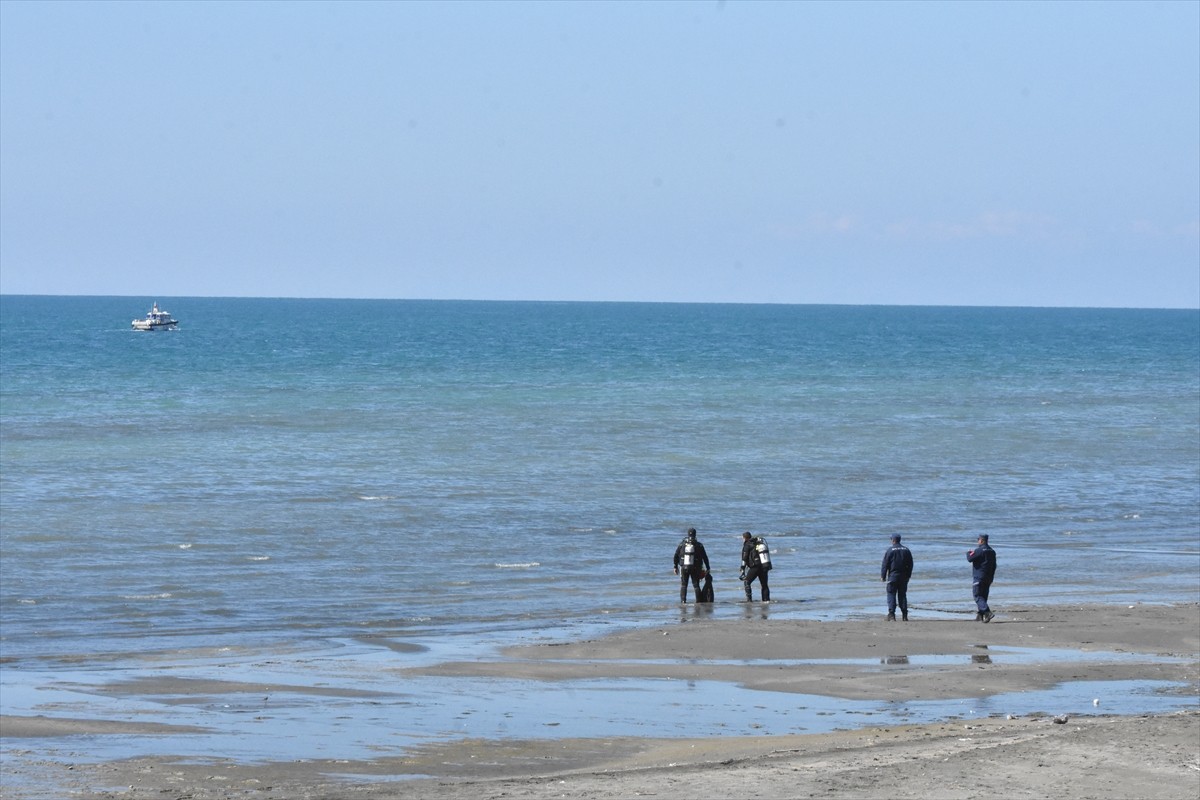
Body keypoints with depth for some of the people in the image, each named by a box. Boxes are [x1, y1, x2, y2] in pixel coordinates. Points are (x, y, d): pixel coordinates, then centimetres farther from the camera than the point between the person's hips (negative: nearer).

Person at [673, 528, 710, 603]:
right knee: (696, 585, 7)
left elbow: (676, 556, 3)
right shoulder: (699, 545, -3)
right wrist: (707, 568, 8)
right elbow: (705, 557, 0)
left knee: (683, 585, 8)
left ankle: (683, 600, -4)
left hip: (684, 568, 0)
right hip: (695, 568, 0)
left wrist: (675, 567, 11)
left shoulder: (682, 544, 0)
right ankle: (698, 600, 2)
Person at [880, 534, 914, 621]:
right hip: (904, 577, 4)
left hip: (893, 576, -4)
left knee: (891, 594, -1)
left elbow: (885, 565, -8)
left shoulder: (889, 551, -8)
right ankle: (904, 615, 8)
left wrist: (883, 576, -2)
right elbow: (910, 564, 11)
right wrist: (908, 575, 19)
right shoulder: (906, 550, 7)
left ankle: (891, 615, -11)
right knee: (902, 595, 11)